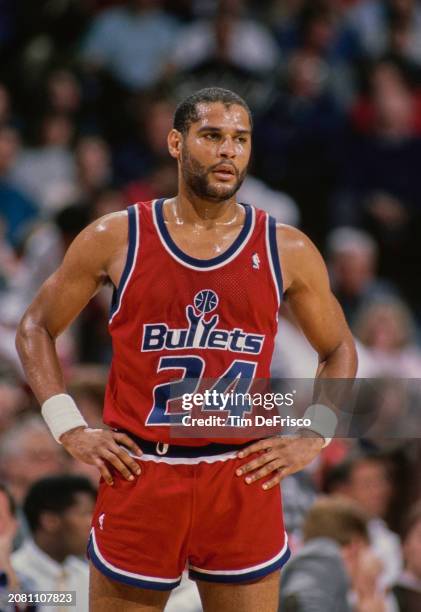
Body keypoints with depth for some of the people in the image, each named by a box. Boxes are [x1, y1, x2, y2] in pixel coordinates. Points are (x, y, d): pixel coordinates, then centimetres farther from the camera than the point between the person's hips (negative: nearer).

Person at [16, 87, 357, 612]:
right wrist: (68, 428, -1)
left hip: (245, 482, 1)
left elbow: (338, 350, 16)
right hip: (138, 480, -1)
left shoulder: (287, 251, 4)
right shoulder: (115, 239, 0)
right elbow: (36, 328, 10)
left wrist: (312, 438, 3)